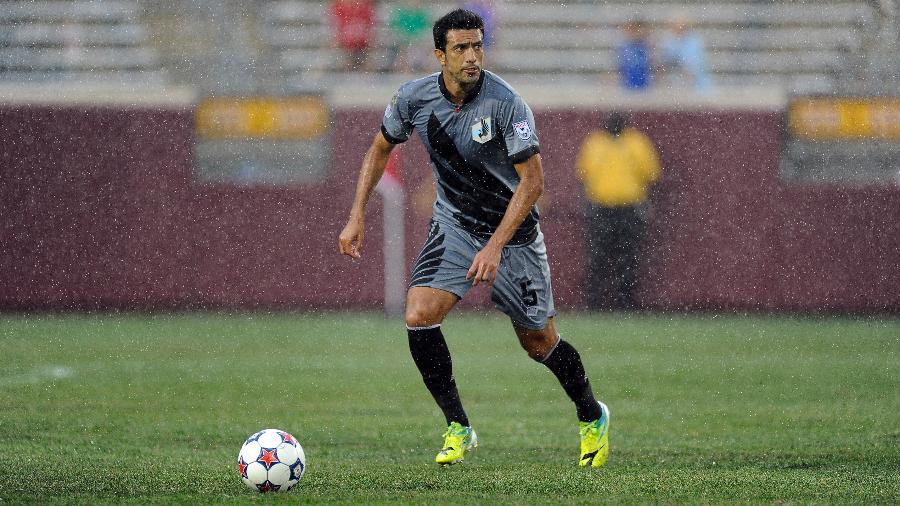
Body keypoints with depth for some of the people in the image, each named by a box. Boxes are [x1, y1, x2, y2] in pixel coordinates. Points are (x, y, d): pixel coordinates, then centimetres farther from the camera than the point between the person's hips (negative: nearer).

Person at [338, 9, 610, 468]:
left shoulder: (505, 103, -24)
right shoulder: (415, 98, -11)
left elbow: (532, 180, -21)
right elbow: (380, 149, 8)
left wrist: (495, 246, -27)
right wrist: (357, 217, 2)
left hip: (513, 232, -3)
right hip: (453, 225, 3)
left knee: (538, 343, 5)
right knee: (418, 316, -19)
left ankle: (592, 417, 34)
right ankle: (458, 428, -4)